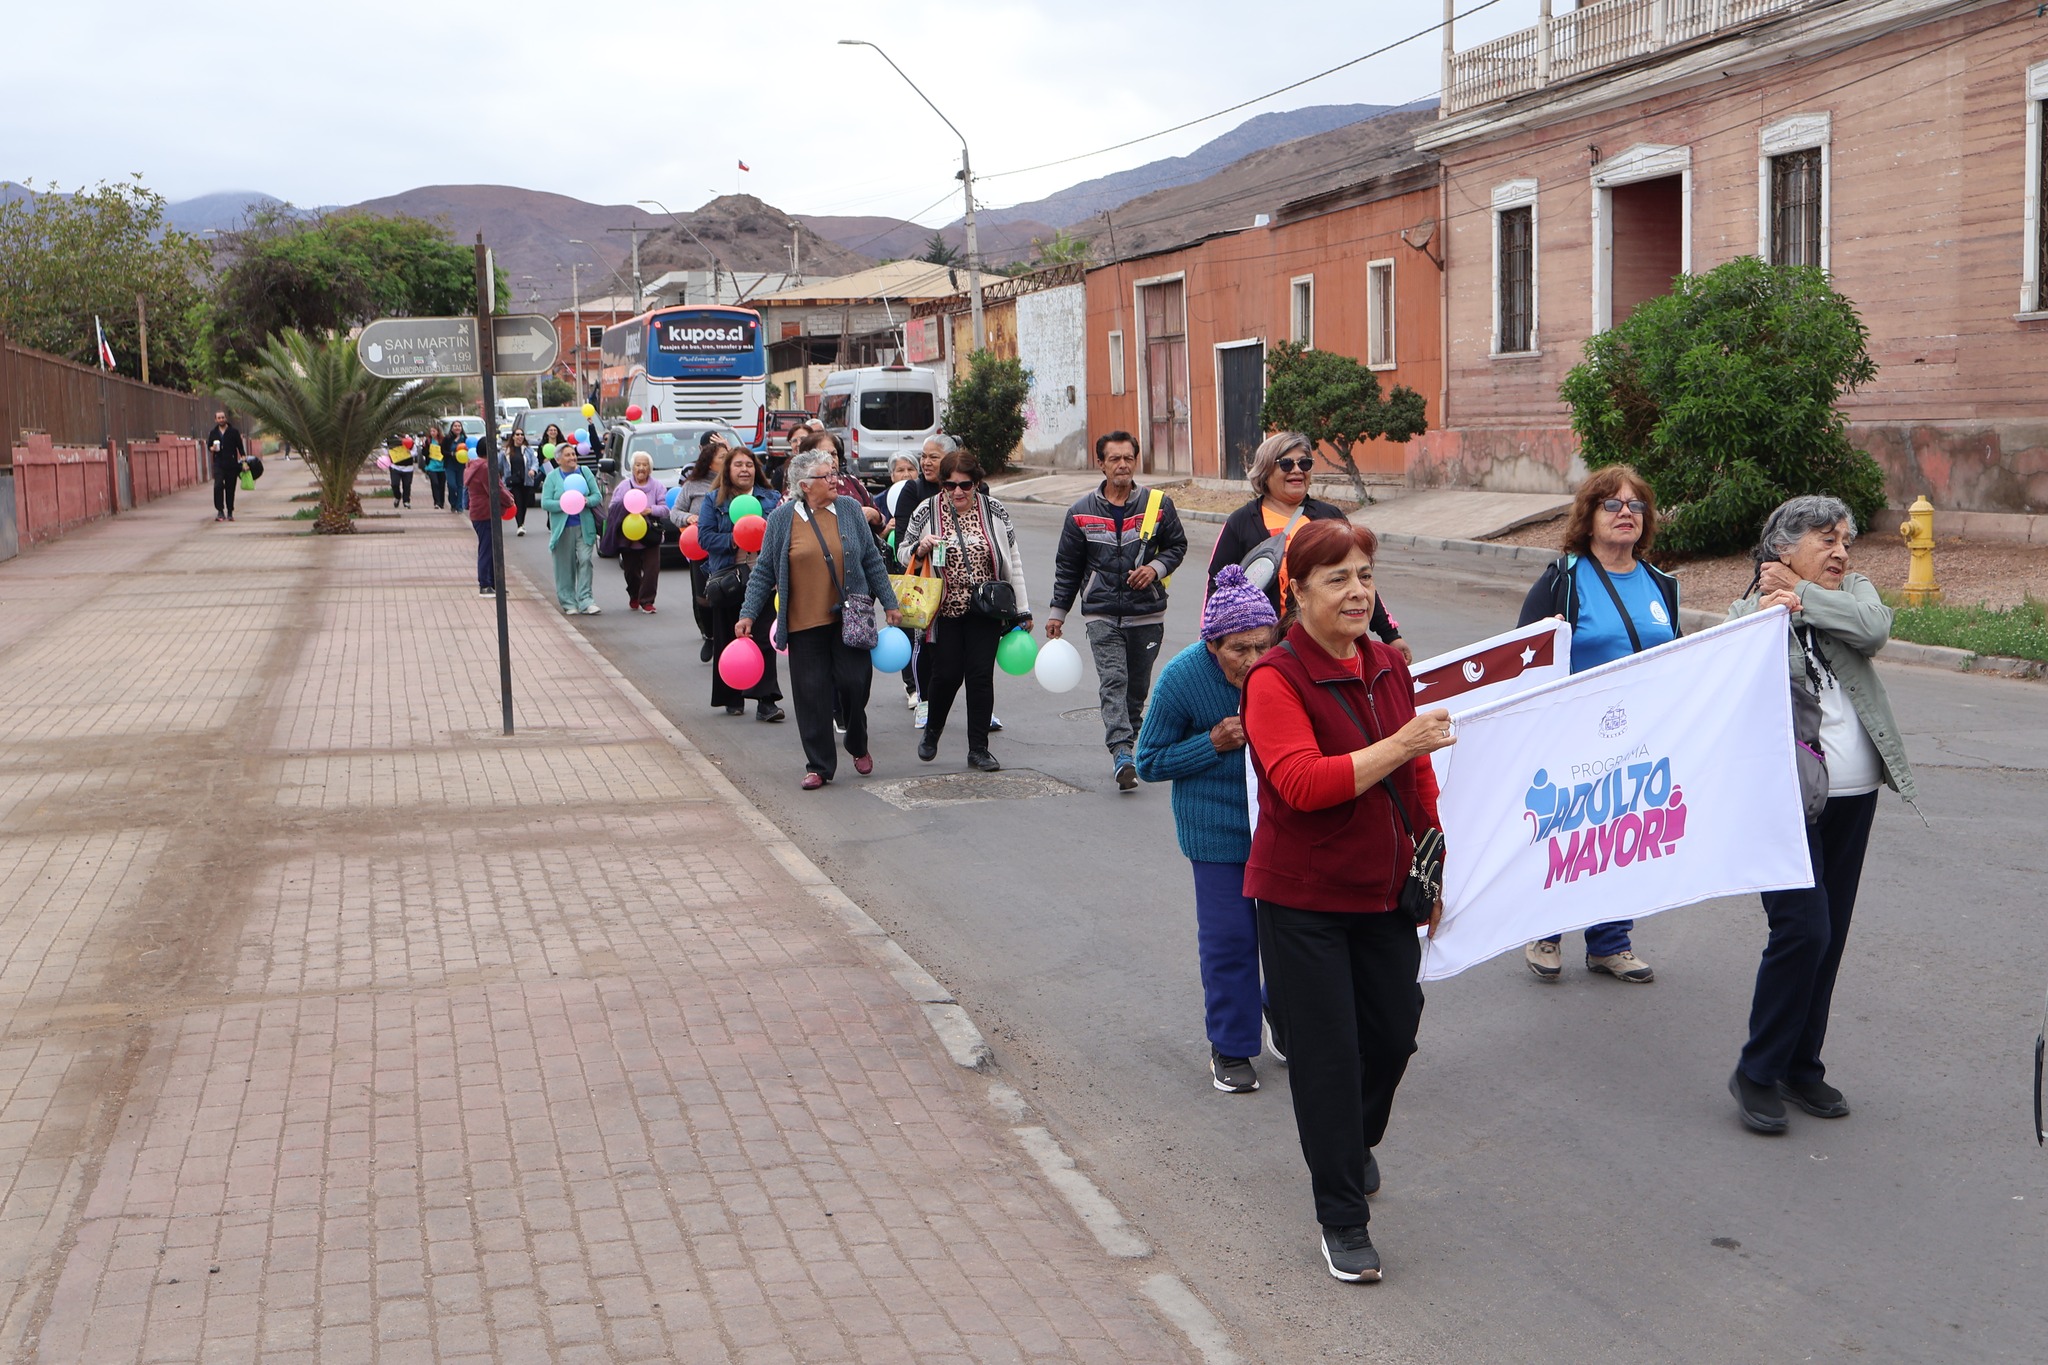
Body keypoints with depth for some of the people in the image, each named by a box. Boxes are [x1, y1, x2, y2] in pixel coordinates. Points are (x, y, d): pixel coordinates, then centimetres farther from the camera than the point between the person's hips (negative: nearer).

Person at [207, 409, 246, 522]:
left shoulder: (234, 431, 4)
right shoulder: (213, 433, 10)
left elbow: (240, 446, 3)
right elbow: (209, 446, 19)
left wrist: (244, 459, -9)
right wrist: (212, 449, -5)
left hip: (232, 464, -1)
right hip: (218, 464, 1)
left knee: (230, 488, 2)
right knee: (218, 486, -16)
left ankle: (230, 513, 12)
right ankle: (220, 511, -14)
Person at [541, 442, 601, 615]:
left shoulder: (584, 472, 9)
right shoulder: (552, 477, 3)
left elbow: (597, 496, 8)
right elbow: (545, 503, -4)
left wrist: (587, 501, -14)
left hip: (584, 527, 1)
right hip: (562, 528, -1)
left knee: (585, 560, -8)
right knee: (565, 566, 1)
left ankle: (585, 600, -6)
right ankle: (568, 602, 10)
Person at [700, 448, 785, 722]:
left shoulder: (771, 497, 12)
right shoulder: (713, 501, 8)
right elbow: (704, 536, -1)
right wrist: (733, 540, -15)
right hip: (727, 578, 0)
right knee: (729, 640, 5)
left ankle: (766, 701, -6)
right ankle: (732, 698, 18)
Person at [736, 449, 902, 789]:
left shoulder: (849, 509, 4)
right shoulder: (783, 517, -1)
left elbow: (872, 560, 10)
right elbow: (764, 570, 5)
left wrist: (889, 603, 10)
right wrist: (748, 614, 1)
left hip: (849, 619, 1)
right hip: (804, 622, -1)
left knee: (854, 682, -2)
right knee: (812, 694, 0)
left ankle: (858, 747, 26)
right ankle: (819, 765, 13)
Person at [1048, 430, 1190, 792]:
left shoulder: (1158, 505, 2)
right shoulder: (1081, 512, 3)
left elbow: (1177, 545, 11)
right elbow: (1067, 566, 9)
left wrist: (1156, 568, -9)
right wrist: (1057, 611, 9)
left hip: (1147, 613, 1)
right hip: (1102, 615, -1)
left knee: (1138, 685, 10)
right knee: (1113, 682, -14)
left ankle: (1128, 744, 26)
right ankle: (1122, 755, -22)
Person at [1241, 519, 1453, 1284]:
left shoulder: (1389, 665, 6)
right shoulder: (1275, 679, -16)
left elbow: (1417, 777, 17)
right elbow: (1301, 784, -28)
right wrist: (1400, 745, -31)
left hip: (1384, 893, 6)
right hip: (1302, 899, -6)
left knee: (1393, 1032, 15)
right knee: (1327, 1056, 0)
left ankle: (1353, 1147, 45)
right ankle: (1342, 1220, 13)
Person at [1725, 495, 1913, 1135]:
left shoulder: (1852, 592, 11)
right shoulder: (1747, 611, -2)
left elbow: (1876, 627, -11)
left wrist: (1801, 593, -10)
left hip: (1854, 797, 6)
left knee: (1830, 936, 10)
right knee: (1803, 928, -13)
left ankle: (1802, 1066, 23)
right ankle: (1756, 1074, 1)